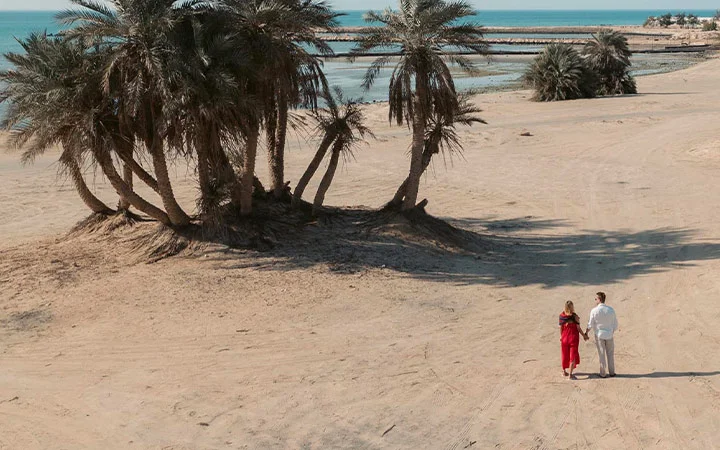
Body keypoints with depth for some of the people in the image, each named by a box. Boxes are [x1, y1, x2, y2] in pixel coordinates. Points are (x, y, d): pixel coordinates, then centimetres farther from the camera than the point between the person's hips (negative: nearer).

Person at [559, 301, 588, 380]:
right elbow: (578, 328, -11)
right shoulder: (575, 316, -16)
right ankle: (570, 374, -2)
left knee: (565, 355, 18)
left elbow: (560, 327, 0)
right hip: (573, 338, -4)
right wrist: (584, 335, 3)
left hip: (564, 338, 4)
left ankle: (564, 371, 29)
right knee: (573, 355, 3)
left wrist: (561, 336, 14)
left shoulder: (561, 316, -6)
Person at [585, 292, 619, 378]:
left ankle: (603, 373, 14)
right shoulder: (611, 310, -7)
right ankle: (611, 372, 20)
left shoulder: (594, 311, -14)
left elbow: (590, 325, -9)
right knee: (610, 354, 14)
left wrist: (586, 333, 7)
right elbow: (615, 324, -1)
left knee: (601, 355, 8)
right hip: (609, 335, 2)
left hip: (599, 335, -2)